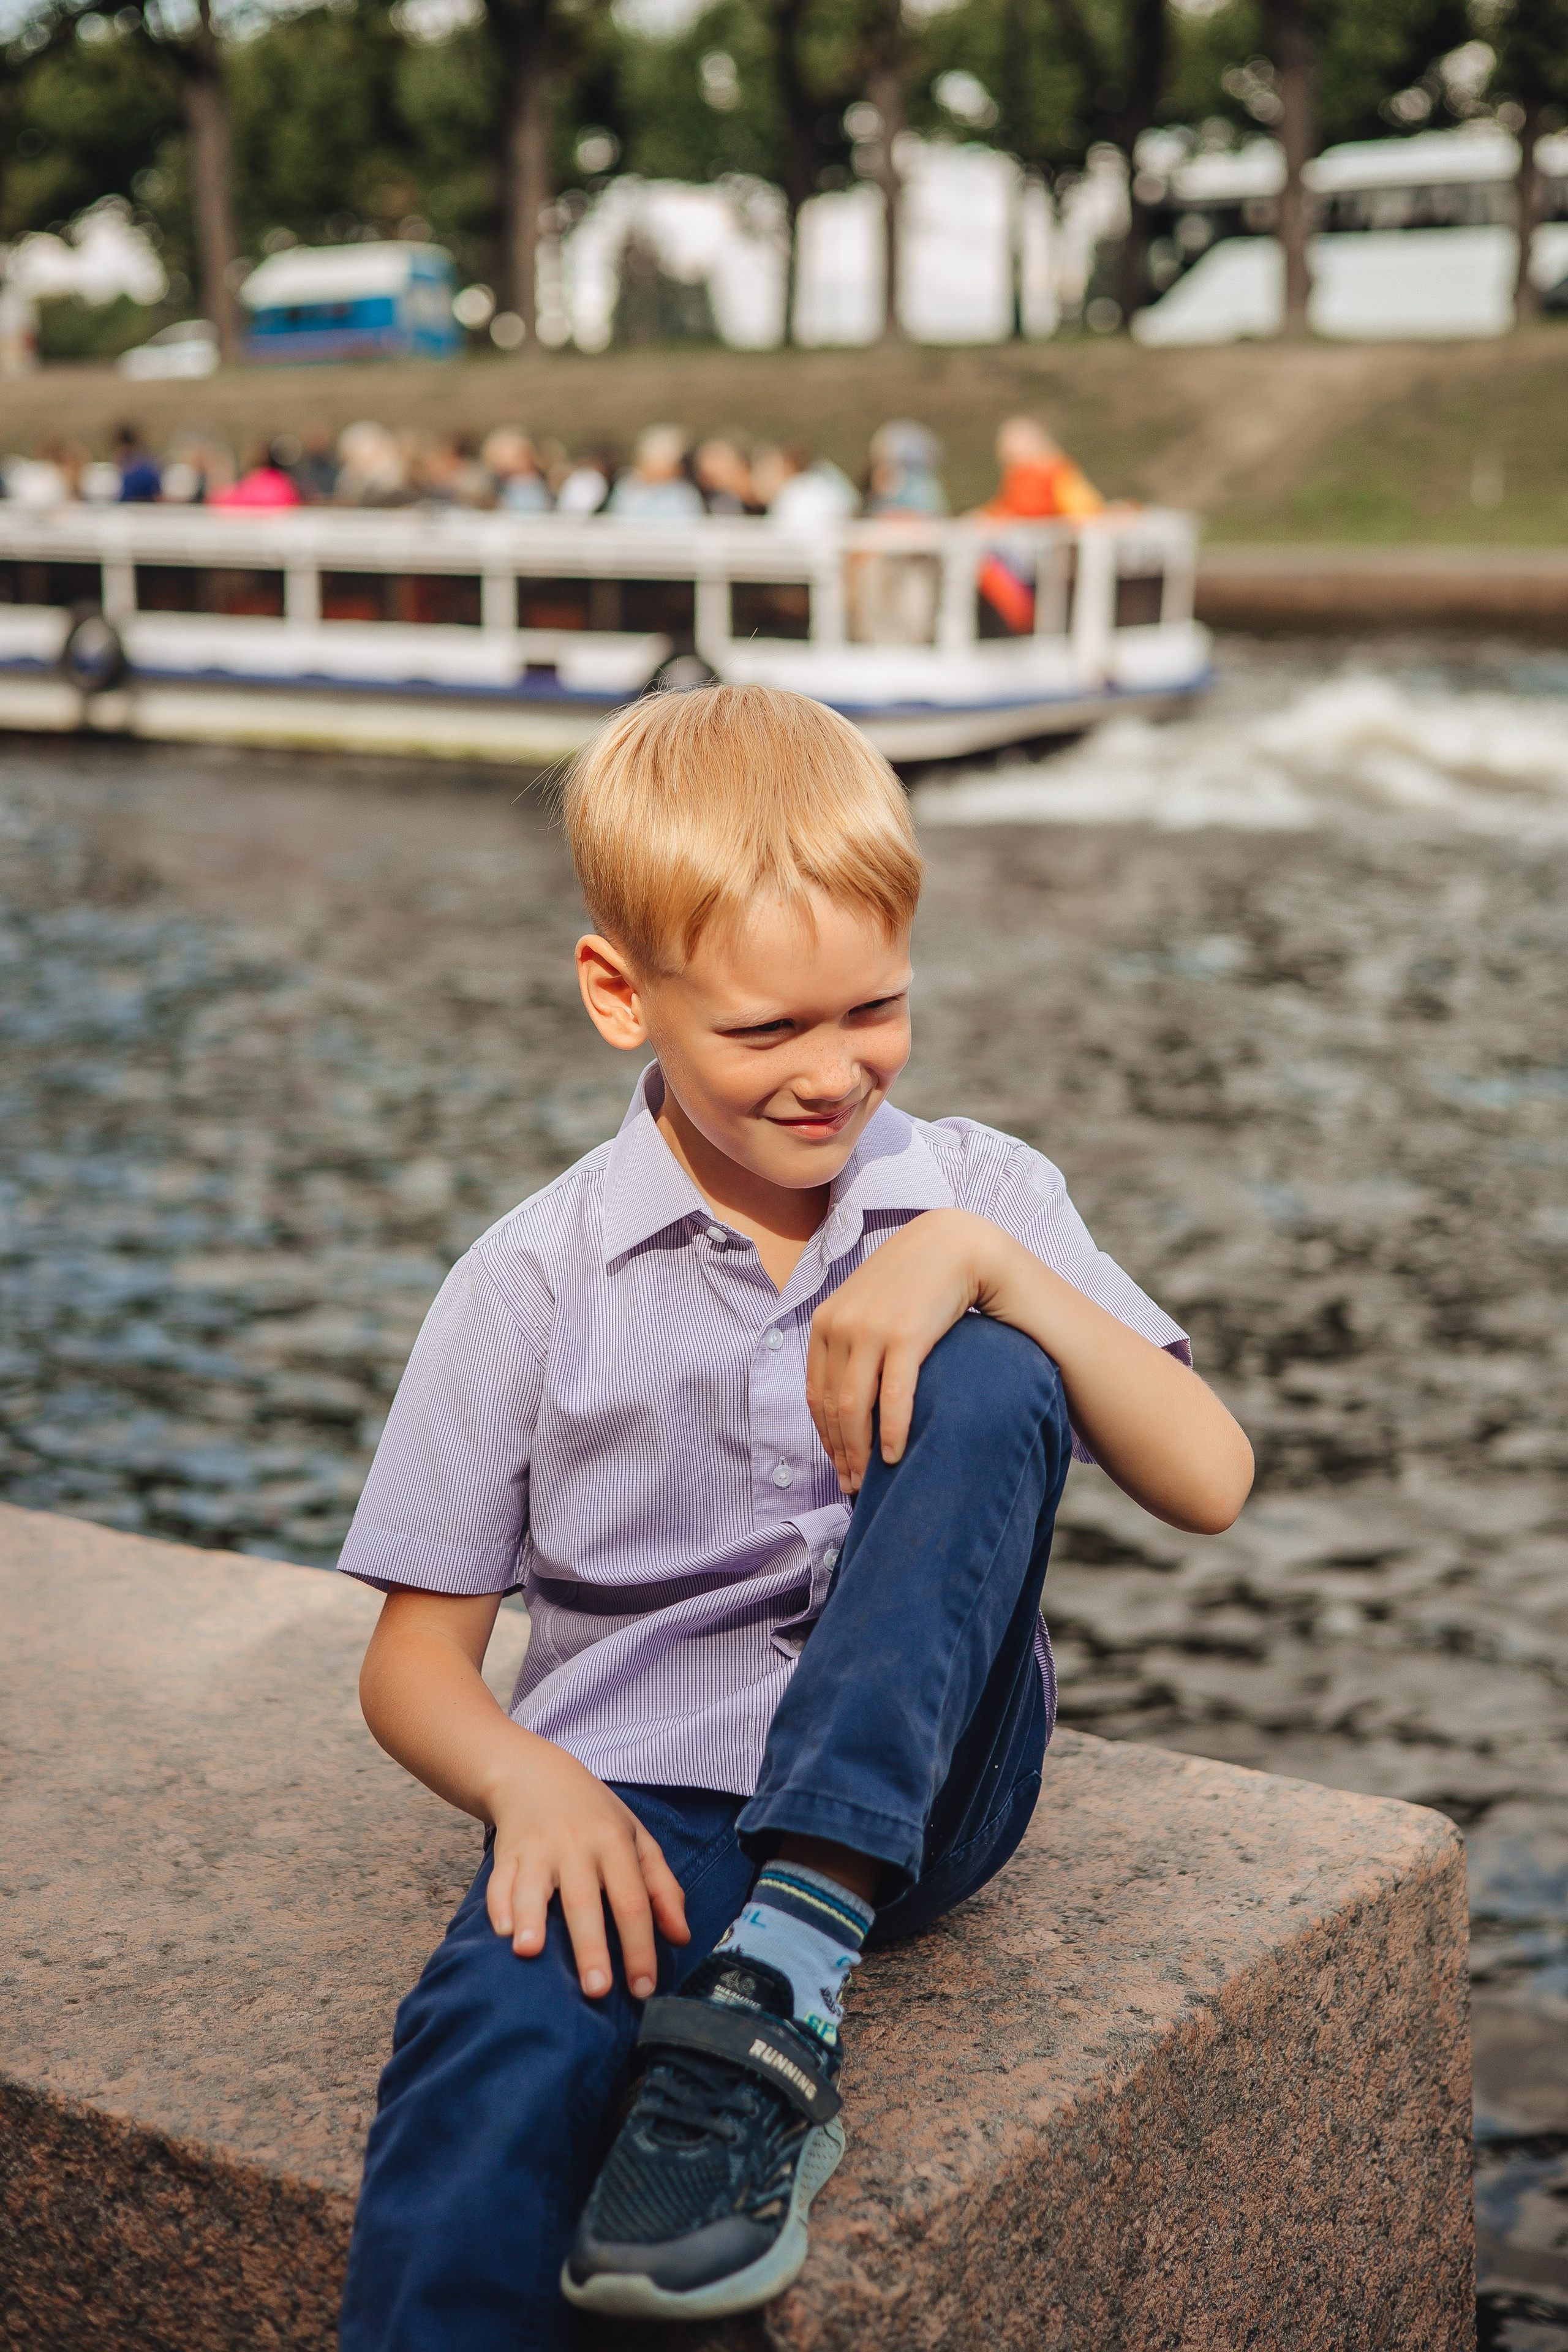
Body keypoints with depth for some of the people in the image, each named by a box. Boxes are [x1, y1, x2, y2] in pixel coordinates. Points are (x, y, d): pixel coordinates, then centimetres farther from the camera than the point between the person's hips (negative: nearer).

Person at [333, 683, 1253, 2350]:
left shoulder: (977, 1196, 4)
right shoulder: (535, 1282, 0)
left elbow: (1206, 1483, -6)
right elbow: (413, 1660, 2)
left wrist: (984, 1261, -19)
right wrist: (532, 1783, -20)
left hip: (917, 1781, 2)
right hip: (648, 1790, -2)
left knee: (986, 1383, -25)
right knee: (499, 2058, -37)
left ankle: (789, 1976, -28)